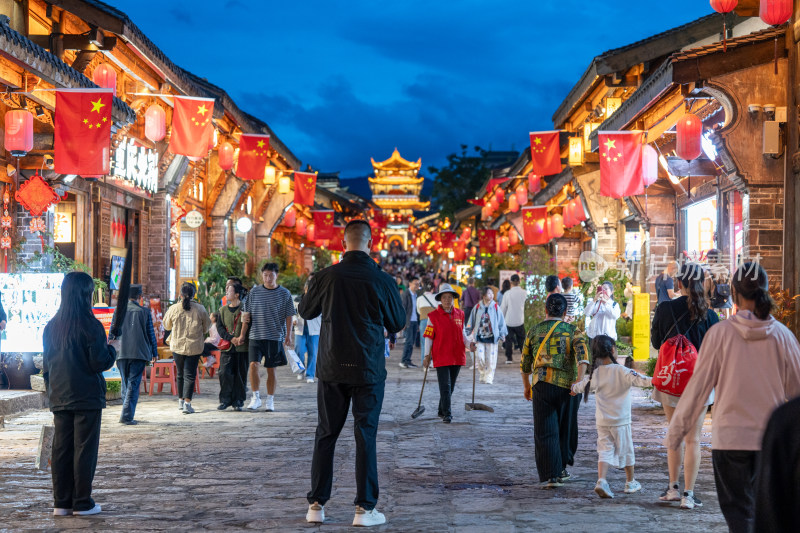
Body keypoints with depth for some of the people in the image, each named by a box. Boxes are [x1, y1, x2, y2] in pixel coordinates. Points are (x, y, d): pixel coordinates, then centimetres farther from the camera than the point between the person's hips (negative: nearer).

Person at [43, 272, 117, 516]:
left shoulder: (52, 327, 7)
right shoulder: (90, 326, -13)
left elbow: (46, 365, 13)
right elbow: (100, 362, -14)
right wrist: (113, 348, 5)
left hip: (60, 399, 6)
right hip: (87, 398, -6)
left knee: (61, 450, 10)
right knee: (84, 449, 1)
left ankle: (61, 503, 13)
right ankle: (82, 503, 4)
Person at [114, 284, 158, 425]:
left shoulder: (118, 311, 3)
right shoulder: (145, 312, -1)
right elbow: (150, 334, 3)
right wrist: (154, 352, 12)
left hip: (121, 353, 2)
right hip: (139, 353, -2)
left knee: (125, 383, 16)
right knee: (133, 384, -2)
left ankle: (126, 413, 21)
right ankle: (127, 415, -9)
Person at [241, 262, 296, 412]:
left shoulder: (284, 293, 2)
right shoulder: (255, 292, 5)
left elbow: (289, 316, 4)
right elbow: (248, 314, 9)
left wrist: (288, 335, -5)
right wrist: (243, 334, 5)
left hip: (275, 337, -1)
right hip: (256, 336, 1)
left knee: (271, 370, 4)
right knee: (253, 365, -15)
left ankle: (270, 401, 15)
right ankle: (256, 397, -2)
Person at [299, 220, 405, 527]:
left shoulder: (326, 277, -6)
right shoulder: (382, 281, -9)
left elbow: (305, 311, 12)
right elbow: (398, 323, 5)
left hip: (331, 369, 2)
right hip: (368, 370, -1)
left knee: (325, 435, 11)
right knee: (366, 438, 4)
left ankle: (316, 505, 13)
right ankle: (364, 508, 5)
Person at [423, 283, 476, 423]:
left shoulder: (460, 314, 7)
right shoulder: (433, 316, -4)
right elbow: (429, 337, -3)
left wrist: (469, 344, -2)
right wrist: (427, 356, -6)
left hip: (457, 356, 5)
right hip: (441, 357, -5)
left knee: (451, 385, 13)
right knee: (445, 385, -10)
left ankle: (442, 410, 27)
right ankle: (447, 414, -7)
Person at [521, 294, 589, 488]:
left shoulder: (534, 331, 9)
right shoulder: (572, 331, 7)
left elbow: (525, 364, 14)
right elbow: (582, 355, -12)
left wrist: (526, 386, 27)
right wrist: (579, 381, -16)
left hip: (542, 384, -1)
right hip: (567, 385, 1)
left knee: (545, 432, 0)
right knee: (564, 429, 18)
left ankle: (551, 475, -7)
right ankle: (561, 469, 28)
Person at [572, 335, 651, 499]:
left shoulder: (595, 374, 1)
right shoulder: (622, 371, -12)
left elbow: (581, 386, 16)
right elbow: (638, 380, -25)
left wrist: (574, 388, 37)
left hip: (602, 422, 3)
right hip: (621, 421, -3)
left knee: (604, 451, 4)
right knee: (626, 451, 13)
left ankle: (601, 480, -17)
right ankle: (630, 482, 27)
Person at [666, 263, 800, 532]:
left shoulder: (721, 332, -7)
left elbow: (698, 387, -5)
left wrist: (675, 432, 4)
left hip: (730, 437, -2)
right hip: (773, 439, 2)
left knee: (738, 510, 5)